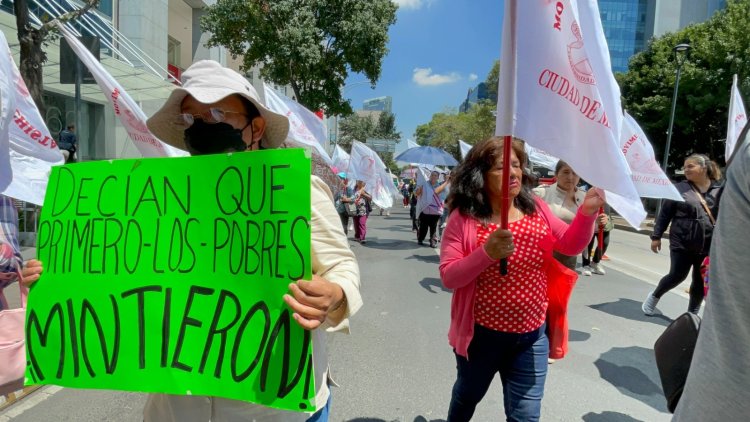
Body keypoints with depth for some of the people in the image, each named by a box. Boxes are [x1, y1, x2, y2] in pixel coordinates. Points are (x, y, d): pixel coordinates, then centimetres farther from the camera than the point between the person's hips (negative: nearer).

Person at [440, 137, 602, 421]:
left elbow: (571, 245, 1)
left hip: (531, 336, 3)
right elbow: (448, 277, -18)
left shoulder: (535, 208, -3)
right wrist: (487, 253, -33)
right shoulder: (464, 218, -16)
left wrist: (586, 213, -17)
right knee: (466, 398, 25)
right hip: (481, 335, -2)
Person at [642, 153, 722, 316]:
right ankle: (654, 296, 24)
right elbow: (664, 214, 2)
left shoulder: (719, 190, 3)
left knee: (700, 281, 9)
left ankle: (692, 313, 26)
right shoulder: (679, 188, -1)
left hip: (709, 245, 2)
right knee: (677, 275, -2)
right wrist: (656, 236, 0)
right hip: (682, 243, -2)